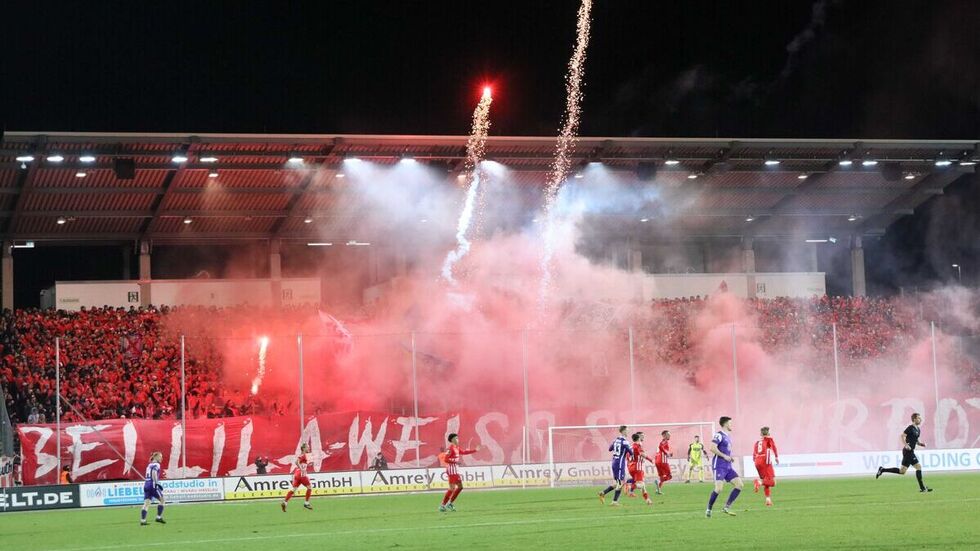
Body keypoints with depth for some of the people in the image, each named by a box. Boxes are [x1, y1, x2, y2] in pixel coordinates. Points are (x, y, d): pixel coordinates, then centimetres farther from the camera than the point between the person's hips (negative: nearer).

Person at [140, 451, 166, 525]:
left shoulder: (150, 465, 20)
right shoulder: (156, 464, -4)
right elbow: (154, 473, -19)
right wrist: (157, 483, -22)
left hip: (146, 484, 8)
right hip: (153, 485, -8)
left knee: (146, 503, 2)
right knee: (162, 500, 6)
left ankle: (142, 520, -7)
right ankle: (159, 517, 2)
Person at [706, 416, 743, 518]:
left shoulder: (728, 437, 19)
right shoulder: (719, 435, -9)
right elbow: (713, 448, -21)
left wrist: (730, 458, 12)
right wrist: (724, 456, -18)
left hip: (728, 467, 9)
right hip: (719, 466, -9)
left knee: (739, 484, -2)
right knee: (719, 488, -17)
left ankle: (727, 507, 2)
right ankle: (709, 510, 0)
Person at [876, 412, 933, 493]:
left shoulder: (918, 430, 16)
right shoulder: (910, 428, -11)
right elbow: (902, 436, -18)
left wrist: (921, 443, 6)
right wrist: (906, 445, -28)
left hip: (910, 452, 9)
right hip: (908, 451, -9)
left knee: (902, 471, 10)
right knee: (918, 466, -9)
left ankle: (882, 470, 16)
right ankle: (922, 487, -5)